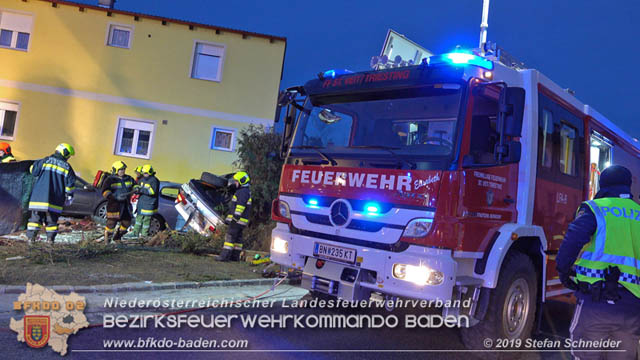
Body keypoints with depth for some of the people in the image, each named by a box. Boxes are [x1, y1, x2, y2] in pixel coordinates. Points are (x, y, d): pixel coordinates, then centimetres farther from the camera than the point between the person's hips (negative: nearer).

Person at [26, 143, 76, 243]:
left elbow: (33, 170, 9)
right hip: (55, 201, 0)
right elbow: (70, 183, 4)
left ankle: (31, 237, 5)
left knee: (35, 217, 8)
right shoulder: (67, 167, 3)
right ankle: (50, 239, 9)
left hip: (39, 197, 0)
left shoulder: (45, 161, 3)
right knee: (52, 220, 10)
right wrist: (69, 197, 15)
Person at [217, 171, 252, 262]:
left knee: (230, 237, -9)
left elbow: (240, 205, -24)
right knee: (237, 238, 11)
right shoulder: (244, 191, 22)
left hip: (237, 220, -10)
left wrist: (235, 217, -27)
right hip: (239, 221, 10)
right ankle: (235, 256, 16)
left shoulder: (243, 192, -13)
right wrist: (228, 218, 29)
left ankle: (225, 256, -9)